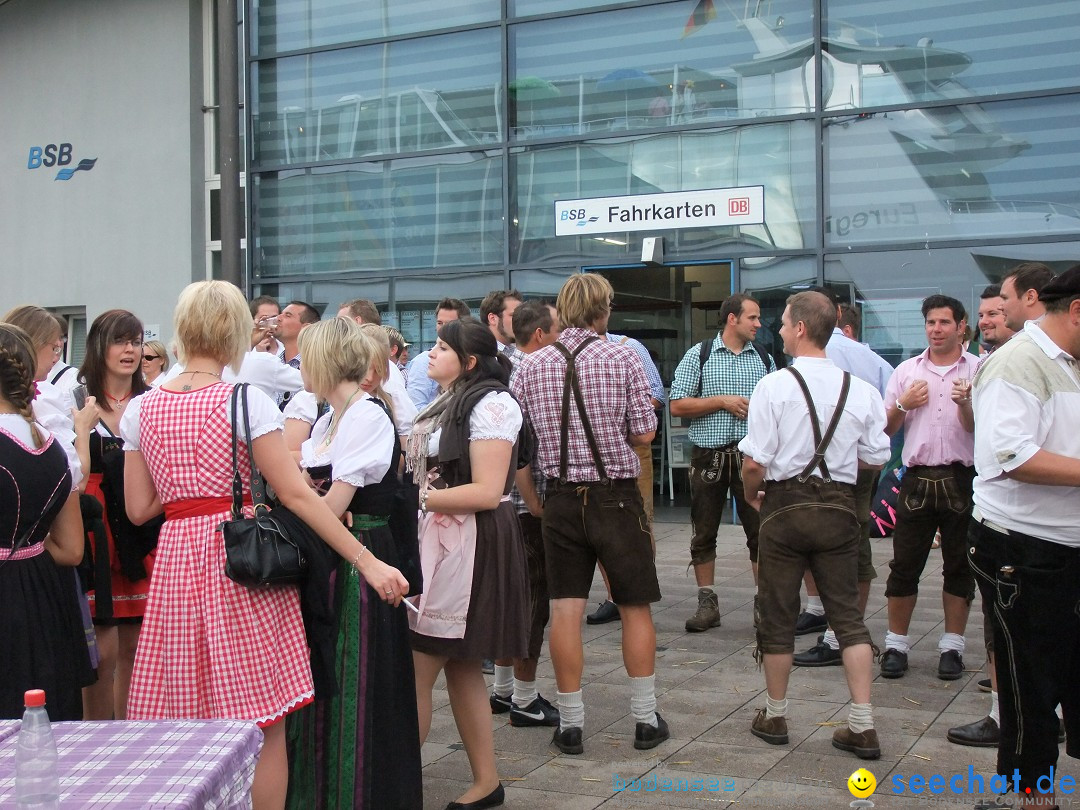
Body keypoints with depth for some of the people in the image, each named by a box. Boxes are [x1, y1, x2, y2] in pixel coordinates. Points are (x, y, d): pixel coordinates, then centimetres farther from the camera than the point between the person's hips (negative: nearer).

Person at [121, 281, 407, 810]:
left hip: (175, 560, 5)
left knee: (183, 726, 13)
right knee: (263, 725, 4)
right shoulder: (246, 401, -8)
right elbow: (296, 494, -12)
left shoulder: (142, 409, 5)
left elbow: (139, 509, 6)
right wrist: (367, 561, -10)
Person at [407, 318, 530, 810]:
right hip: (438, 544, 9)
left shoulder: (490, 404, -11)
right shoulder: (447, 404, 16)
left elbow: (487, 492, -18)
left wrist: (416, 497, -17)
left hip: (469, 548, -9)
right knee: (460, 670, 13)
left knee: (416, 672, -7)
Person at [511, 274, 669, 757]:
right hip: (616, 495, -2)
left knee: (565, 610, 6)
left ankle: (571, 724, 12)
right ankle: (646, 720, 17)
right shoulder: (622, 359, -8)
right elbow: (644, 434, -7)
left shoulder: (530, 367, 1)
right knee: (636, 607, 10)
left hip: (562, 497, 2)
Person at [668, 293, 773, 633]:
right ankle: (707, 604, 16)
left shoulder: (764, 359, 11)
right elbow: (677, 405, -4)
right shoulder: (699, 355, 2)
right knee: (704, 534, 5)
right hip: (709, 455, -1)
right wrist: (723, 401, -10)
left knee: (760, 530, 0)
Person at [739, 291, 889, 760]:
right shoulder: (860, 390, -1)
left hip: (785, 506, -3)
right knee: (848, 615, 10)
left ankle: (775, 717, 24)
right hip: (839, 506, 3)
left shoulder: (774, 386, -12)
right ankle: (862, 726, 7)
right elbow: (876, 458, 5)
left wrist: (751, 493, 5)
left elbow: (754, 461, -14)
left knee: (777, 616, 10)